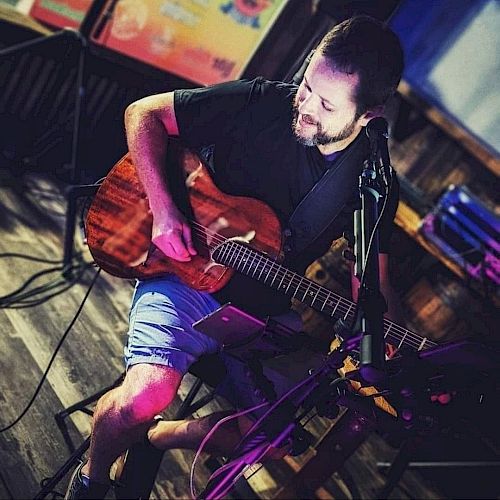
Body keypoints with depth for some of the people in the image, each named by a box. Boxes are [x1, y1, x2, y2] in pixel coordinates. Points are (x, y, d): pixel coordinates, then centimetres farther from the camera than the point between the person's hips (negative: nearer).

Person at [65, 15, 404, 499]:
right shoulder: (261, 103, -14)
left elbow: (373, 281, 2)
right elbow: (143, 113, -7)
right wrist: (163, 208, -19)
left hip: (264, 310, 4)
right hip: (186, 275, -3)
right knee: (145, 395, -26)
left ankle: (154, 436, 18)